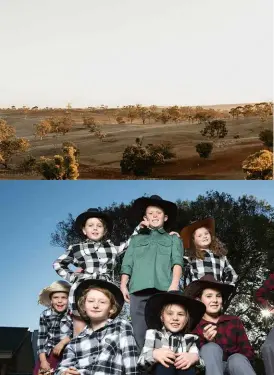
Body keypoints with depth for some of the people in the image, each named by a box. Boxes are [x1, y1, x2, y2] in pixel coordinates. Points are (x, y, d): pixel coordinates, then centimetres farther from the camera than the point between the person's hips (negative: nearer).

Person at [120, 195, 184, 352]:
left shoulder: (173, 239, 22)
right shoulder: (136, 239, 27)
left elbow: (177, 262, 6)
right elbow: (127, 264, 18)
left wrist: (174, 284, -11)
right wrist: (123, 285, 3)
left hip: (164, 288, -2)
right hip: (139, 289, 2)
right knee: (140, 330, -3)